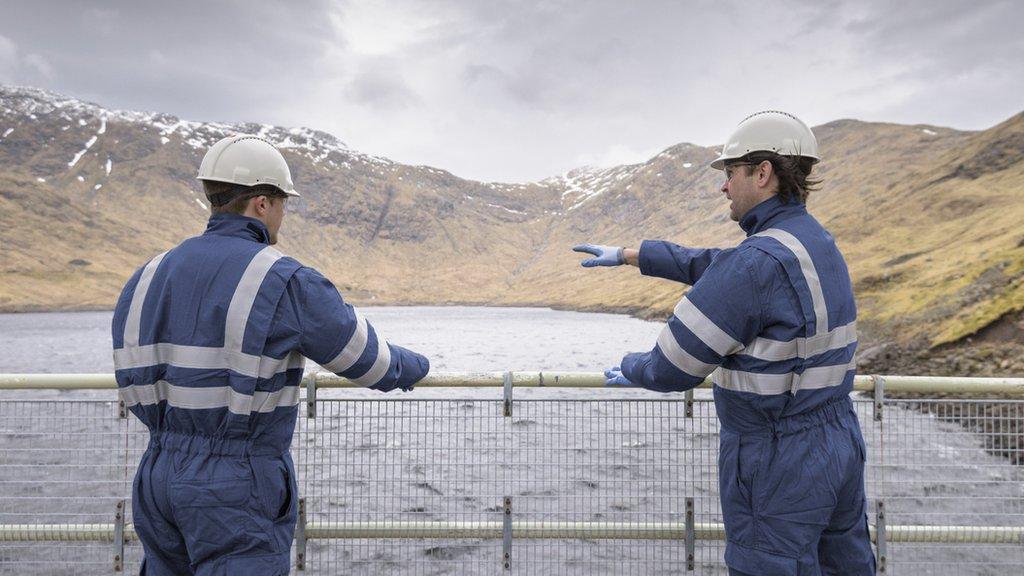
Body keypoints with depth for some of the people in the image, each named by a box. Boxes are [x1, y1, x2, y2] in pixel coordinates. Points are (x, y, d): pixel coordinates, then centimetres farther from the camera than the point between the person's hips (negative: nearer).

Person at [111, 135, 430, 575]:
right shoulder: (287, 283, -16)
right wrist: (413, 367, 19)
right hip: (239, 495, -7)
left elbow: (138, 387, 15)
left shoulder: (149, 279, 5)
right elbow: (370, 359, -4)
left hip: (162, 478, 7)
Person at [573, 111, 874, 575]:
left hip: (776, 466, -9)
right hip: (838, 447, 9)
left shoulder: (758, 263, -24)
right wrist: (626, 254, 23)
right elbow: (708, 265, 18)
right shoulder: (817, 244, 7)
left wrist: (630, 370, 4)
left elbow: (674, 367, -18)